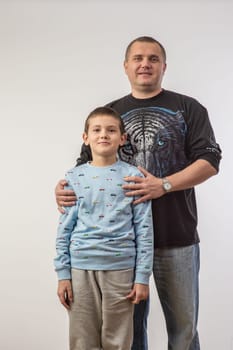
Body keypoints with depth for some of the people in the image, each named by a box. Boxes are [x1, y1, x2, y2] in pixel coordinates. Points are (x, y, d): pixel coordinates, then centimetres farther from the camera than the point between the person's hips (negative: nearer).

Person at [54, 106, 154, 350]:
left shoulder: (133, 176, -1)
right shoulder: (74, 177, 4)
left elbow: (144, 229, -1)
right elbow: (64, 228, 5)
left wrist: (142, 277, -4)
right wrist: (63, 274, 2)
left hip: (120, 268, -1)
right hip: (81, 267, 1)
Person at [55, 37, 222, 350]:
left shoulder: (188, 109, 4)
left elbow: (210, 161, -3)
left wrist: (164, 185, -18)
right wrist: (66, 187, -6)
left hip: (176, 237, -2)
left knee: (183, 324, 7)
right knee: (129, 323, 12)